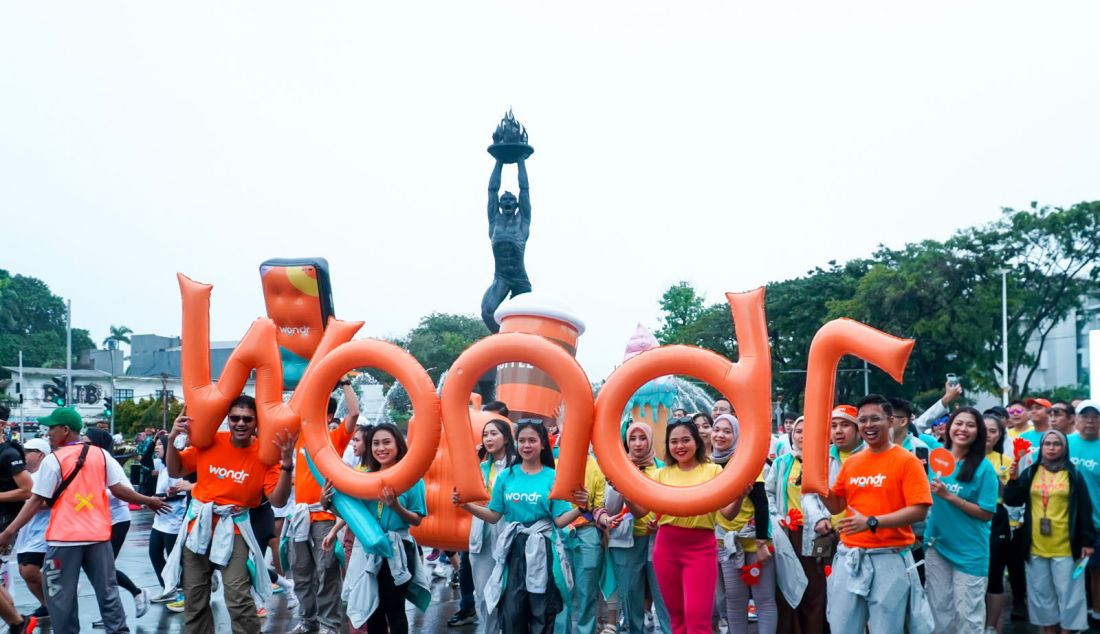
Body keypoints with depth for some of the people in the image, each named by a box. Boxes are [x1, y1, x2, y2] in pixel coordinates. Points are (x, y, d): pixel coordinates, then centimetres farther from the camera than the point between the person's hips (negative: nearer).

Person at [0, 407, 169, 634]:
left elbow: (37, 501, -8)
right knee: (107, 590, 11)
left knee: (60, 595, 8)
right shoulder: (101, 455, 3)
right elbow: (118, 489, 1)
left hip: (65, 537, -4)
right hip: (97, 534, 4)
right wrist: (149, 501, 15)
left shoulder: (53, 460, -7)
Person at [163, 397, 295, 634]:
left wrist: (287, 464, -26)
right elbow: (175, 472, 8)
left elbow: (278, 500, -14)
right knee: (194, 599, 12)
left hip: (233, 529, -3)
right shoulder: (209, 441, -3)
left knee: (239, 599, -15)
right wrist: (172, 440, -7)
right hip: (199, 525, 3)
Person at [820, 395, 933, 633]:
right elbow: (836, 505, 17)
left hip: (888, 559, -5)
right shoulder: (850, 463, 11)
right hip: (849, 557, 5)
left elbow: (919, 510, -14)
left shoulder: (907, 461, -5)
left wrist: (872, 522, -22)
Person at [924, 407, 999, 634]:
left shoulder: (984, 467, -11)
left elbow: (987, 513, -14)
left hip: (969, 551, -4)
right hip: (936, 545, 4)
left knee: (968, 615, 4)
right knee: (940, 612, 14)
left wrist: (949, 496, -21)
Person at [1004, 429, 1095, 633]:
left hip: (1065, 548, -3)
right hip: (1036, 547, 3)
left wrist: (1087, 541, -4)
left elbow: (1084, 510, 0)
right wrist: (1013, 479, -11)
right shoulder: (1030, 473, 6)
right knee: (1042, 595, 11)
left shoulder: (1073, 475, 0)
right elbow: (1011, 500, 4)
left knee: (1068, 595, 2)